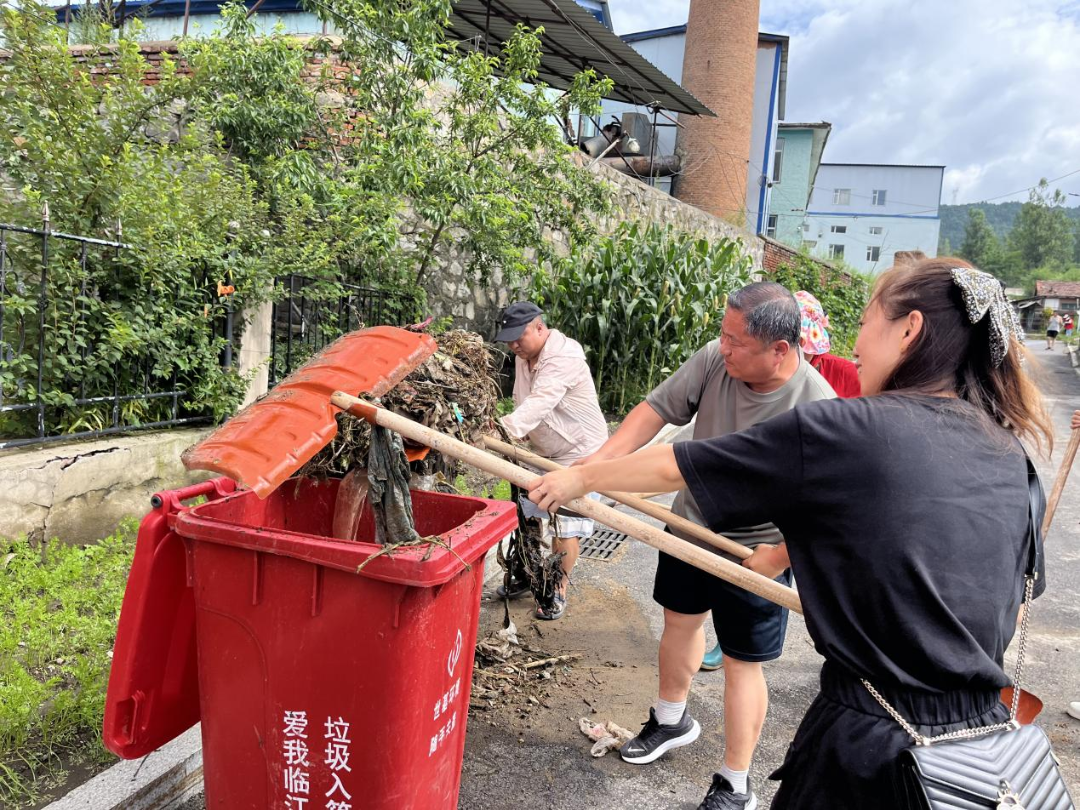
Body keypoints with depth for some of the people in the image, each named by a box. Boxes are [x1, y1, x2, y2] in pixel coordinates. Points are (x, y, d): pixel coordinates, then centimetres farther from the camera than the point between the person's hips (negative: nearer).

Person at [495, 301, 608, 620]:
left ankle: (558, 592, 13)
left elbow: (539, 403, -41)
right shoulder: (524, 357, 2)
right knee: (528, 516, 13)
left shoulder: (564, 357, -27)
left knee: (566, 527, -3)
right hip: (543, 451, 8)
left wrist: (505, 428, -54)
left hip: (579, 452, -8)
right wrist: (521, 433, -11)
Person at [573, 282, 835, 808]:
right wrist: (596, 463, -20)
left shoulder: (815, 407, -28)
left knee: (741, 665, 7)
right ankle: (671, 720, 51)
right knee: (679, 621, 24)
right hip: (689, 526, 5)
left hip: (754, 553, -5)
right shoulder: (714, 359, -17)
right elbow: (656, 409, -11)